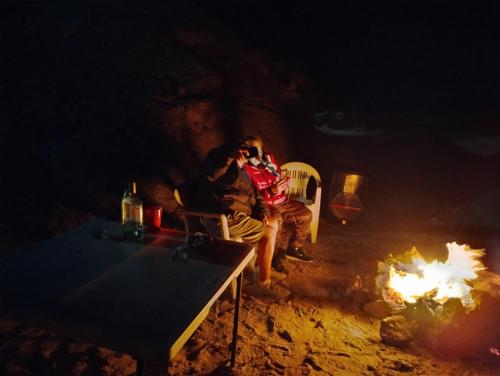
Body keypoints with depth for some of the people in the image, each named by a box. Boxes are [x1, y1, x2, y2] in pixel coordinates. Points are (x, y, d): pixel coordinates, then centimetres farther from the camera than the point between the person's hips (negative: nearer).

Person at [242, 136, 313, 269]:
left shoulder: (269, 158, 3)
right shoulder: (245, 170, -19)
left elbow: (280, 177, 16)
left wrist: (284, 182, -7)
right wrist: (272, 191, -32)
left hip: (281, 201, 8)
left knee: (306, 214, 4)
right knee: (276, 221, -37)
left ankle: (294, 249, 18)